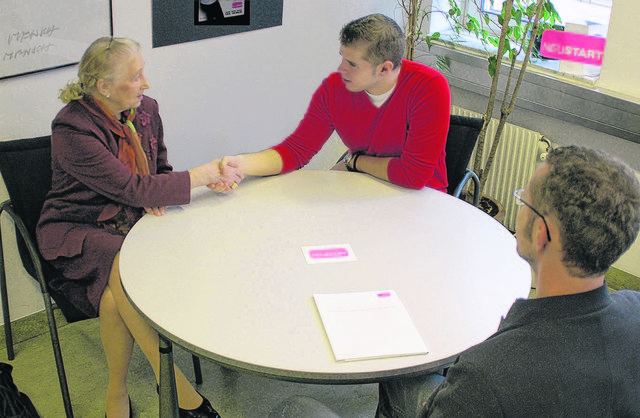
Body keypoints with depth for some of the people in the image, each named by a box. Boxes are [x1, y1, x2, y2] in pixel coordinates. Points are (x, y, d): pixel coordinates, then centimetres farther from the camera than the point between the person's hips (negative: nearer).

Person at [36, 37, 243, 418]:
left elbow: (160, 171, 15)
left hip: (130, 221, 5)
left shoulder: (146, 109, 1)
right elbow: (131, 187, -25)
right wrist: (203, 175, -22)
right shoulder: (71, 129, -19)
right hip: (77, 230, -5)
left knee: (115, 296, -28)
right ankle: (174, 384, -23)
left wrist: (154, 197, -9)